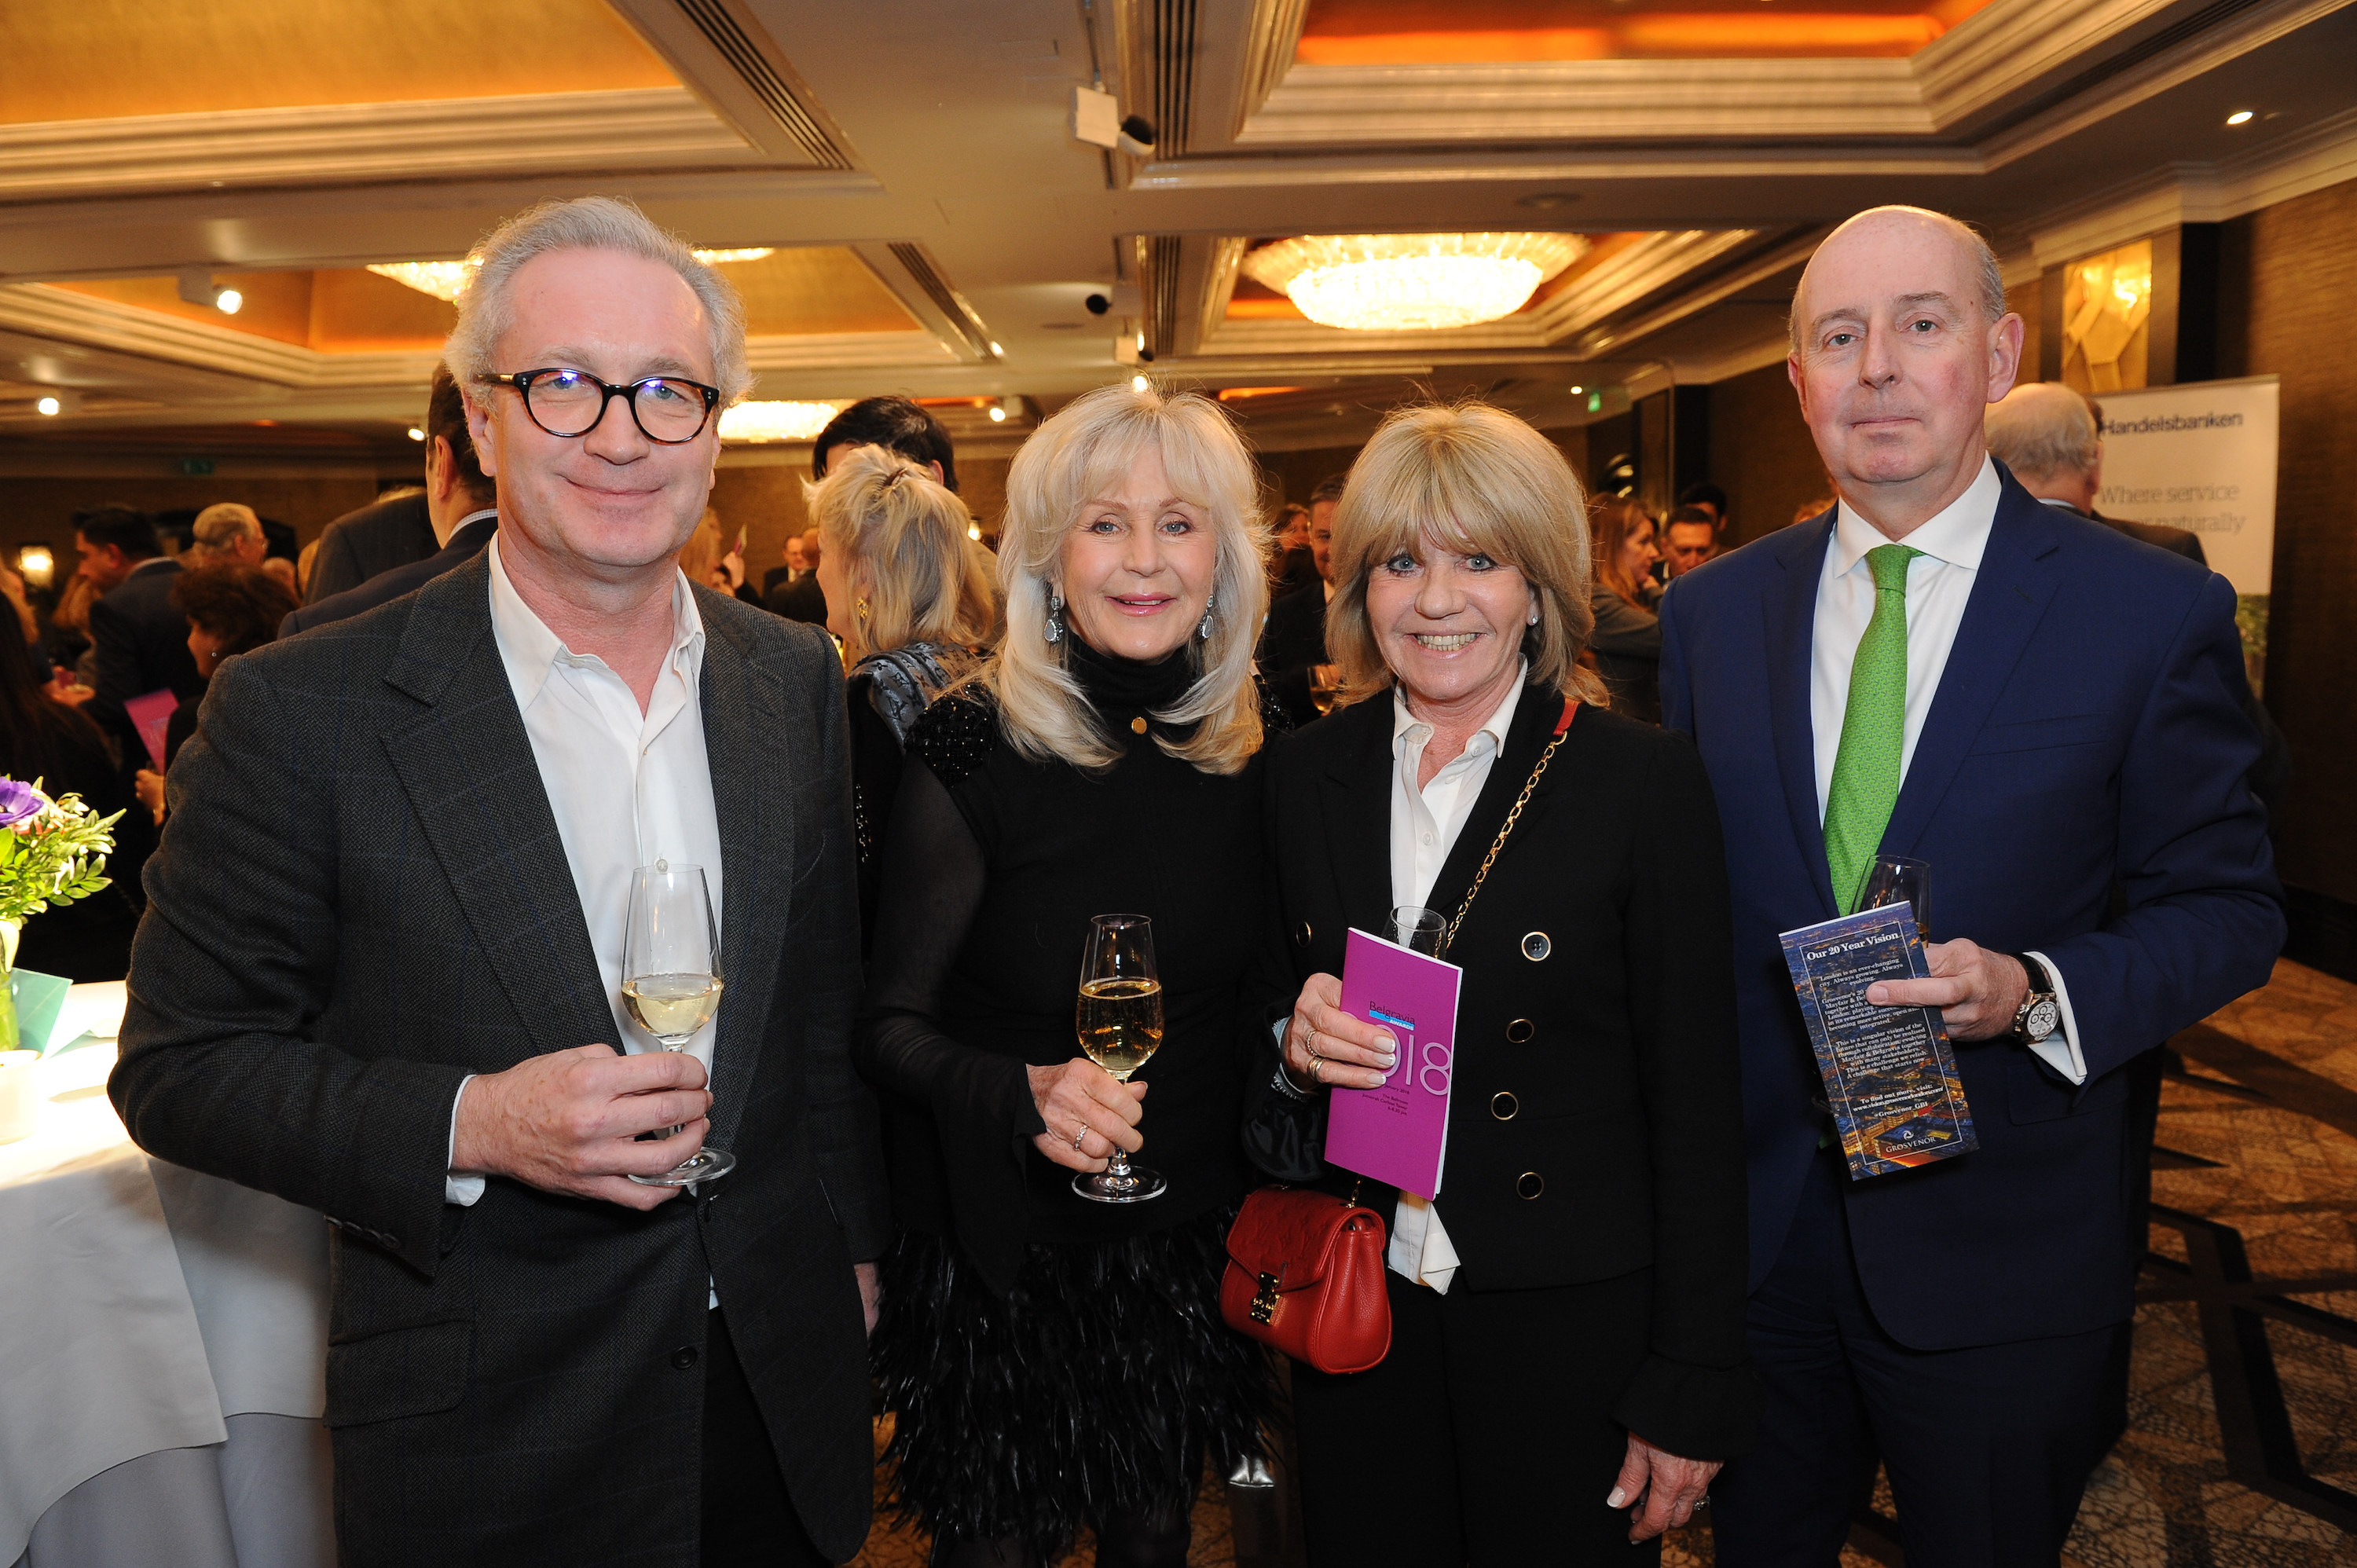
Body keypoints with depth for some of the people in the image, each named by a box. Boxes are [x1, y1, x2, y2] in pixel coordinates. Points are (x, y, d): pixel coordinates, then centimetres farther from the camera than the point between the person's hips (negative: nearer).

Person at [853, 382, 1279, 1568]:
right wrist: (1025, 1094, -31)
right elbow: (890, 1025, -14)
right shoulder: (975, 748, -17)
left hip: (1187, 1244, 4)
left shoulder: (1250, 747, -3)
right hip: (1002, 1251, -4)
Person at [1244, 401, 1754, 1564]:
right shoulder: (1302, 778, 1)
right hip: (1358, 1310, 3)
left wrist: (1691, 1391, -8)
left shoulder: (1644, 781, -10)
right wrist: (1292, 1050, -13)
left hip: (1572, 1325, -3)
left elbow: (1698, 1104, -9)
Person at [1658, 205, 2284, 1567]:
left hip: (2000, 1253, -2)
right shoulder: (1712, 610, 1)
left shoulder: (2155, 612, -8)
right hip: (1754, 1224, 3)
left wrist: (2039, 994, -23)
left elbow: (2228, 908, -3)